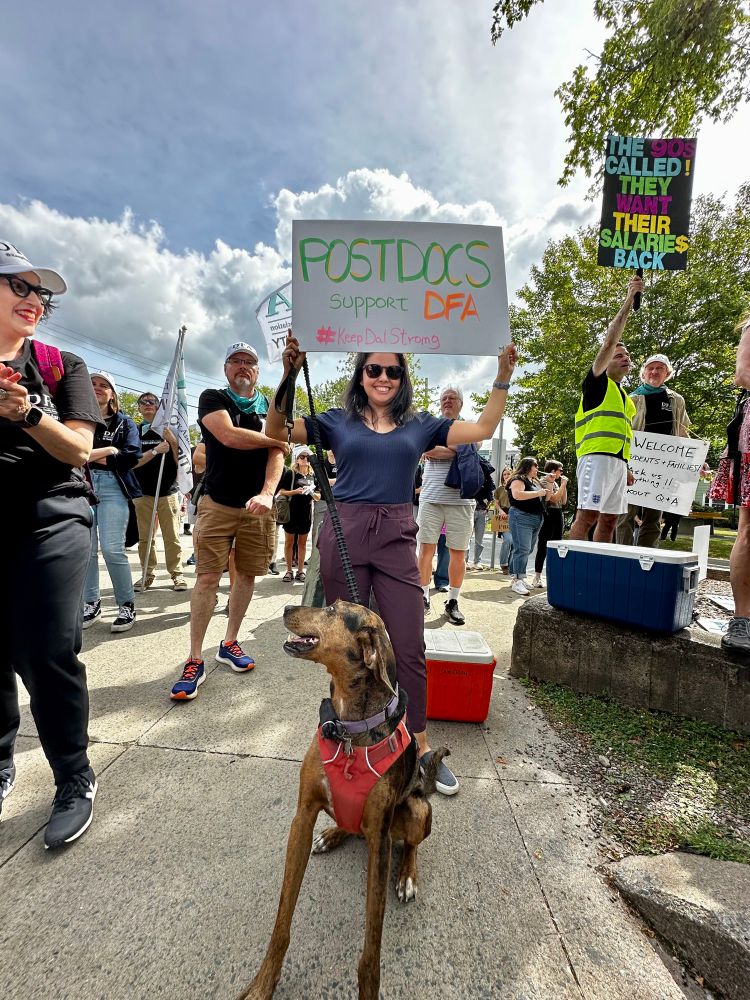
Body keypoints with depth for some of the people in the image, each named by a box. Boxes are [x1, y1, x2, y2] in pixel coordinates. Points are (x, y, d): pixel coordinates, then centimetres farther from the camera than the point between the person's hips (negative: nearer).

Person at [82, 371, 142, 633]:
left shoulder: (124, 422, 12)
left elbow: (132, 455, -3)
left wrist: (91, 456, -5)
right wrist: (108, 450, -9)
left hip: (113, 488, -2)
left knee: (112, 549, -9)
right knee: (85, 549, 2)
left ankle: (127, 605, 1)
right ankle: (91, 603, 16)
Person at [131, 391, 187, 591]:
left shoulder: (170, 430, 8)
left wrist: (173, 442, -12)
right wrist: (156, 450, -14)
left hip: (168, 491, -1)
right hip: (142, 492, 1)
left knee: (172, 537, -3)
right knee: (145, 538, 3)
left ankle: (177, 574, 3)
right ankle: (147, 574, 13)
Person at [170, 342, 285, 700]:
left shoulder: (271, 409, 9)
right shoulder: (212, 398, 3)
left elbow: (277, 455, -5)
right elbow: (228, 436, -17)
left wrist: (267, 493, -23)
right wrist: (276, 439, -5)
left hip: (257, 508, 3)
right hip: (217, 504, -3)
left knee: (246, 575, 9)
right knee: (207, 578, -5)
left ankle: (229, 643, 26)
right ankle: (195, 661, 6)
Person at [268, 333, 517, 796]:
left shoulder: (421, 425, 10)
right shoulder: (338, 421, 8)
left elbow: (483, 429, 6)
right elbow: (276, 431, 1)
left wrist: (503, 377, -2)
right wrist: (289, 374, -10)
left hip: (396, 540, 1)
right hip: (344, 535, 0)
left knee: (410, 648, 4)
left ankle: (421, 747, 24)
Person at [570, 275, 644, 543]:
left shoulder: (627, 399, 26)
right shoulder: (597, 382, 4)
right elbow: (609, 342, -5)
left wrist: (626, 467, 20)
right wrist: (629, 300, -4)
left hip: (618, 461, 8)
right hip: (596, 457, -8)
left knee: (609, 519, 6)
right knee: (587, 515, -14)